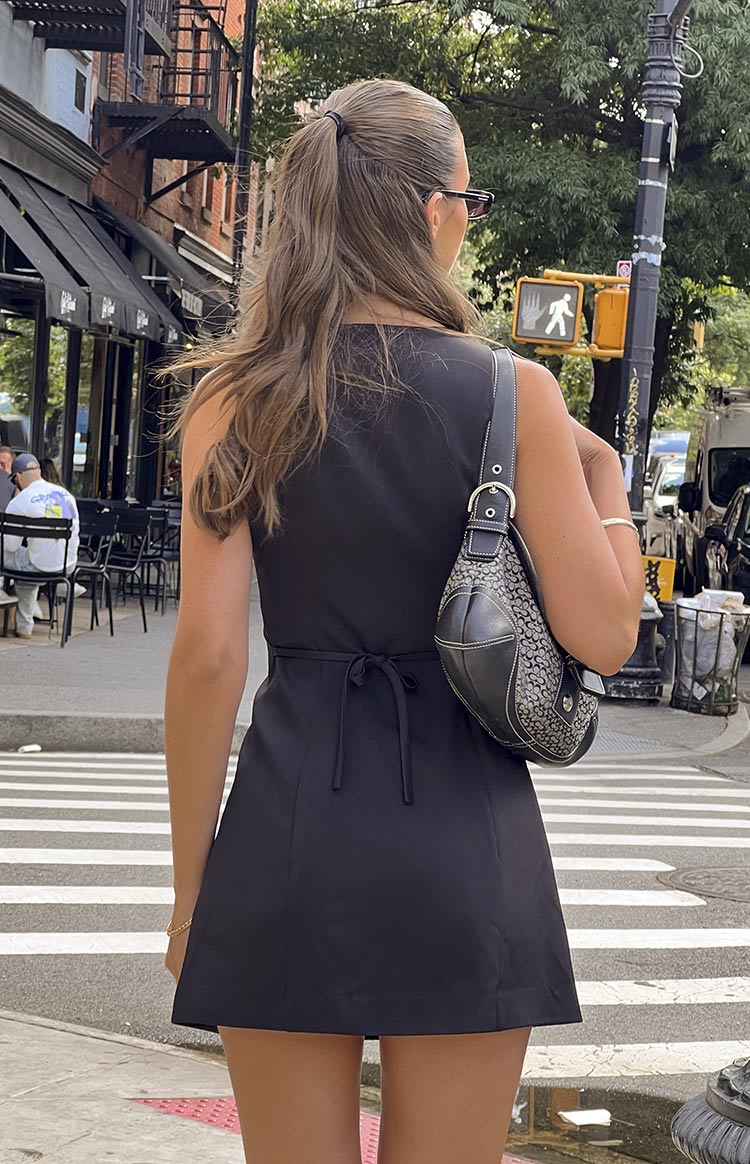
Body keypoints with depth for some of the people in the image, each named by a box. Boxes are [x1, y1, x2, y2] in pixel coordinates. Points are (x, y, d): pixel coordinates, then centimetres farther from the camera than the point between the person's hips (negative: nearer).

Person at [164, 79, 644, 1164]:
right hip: (466, 838, -1)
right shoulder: (513, 393, -4)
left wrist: (193, 886, 4)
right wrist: (607, 487, 14)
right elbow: (603, 635, -4)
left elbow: (208, 655, -5)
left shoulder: (237, 396, -1)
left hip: (291, 827, 1)